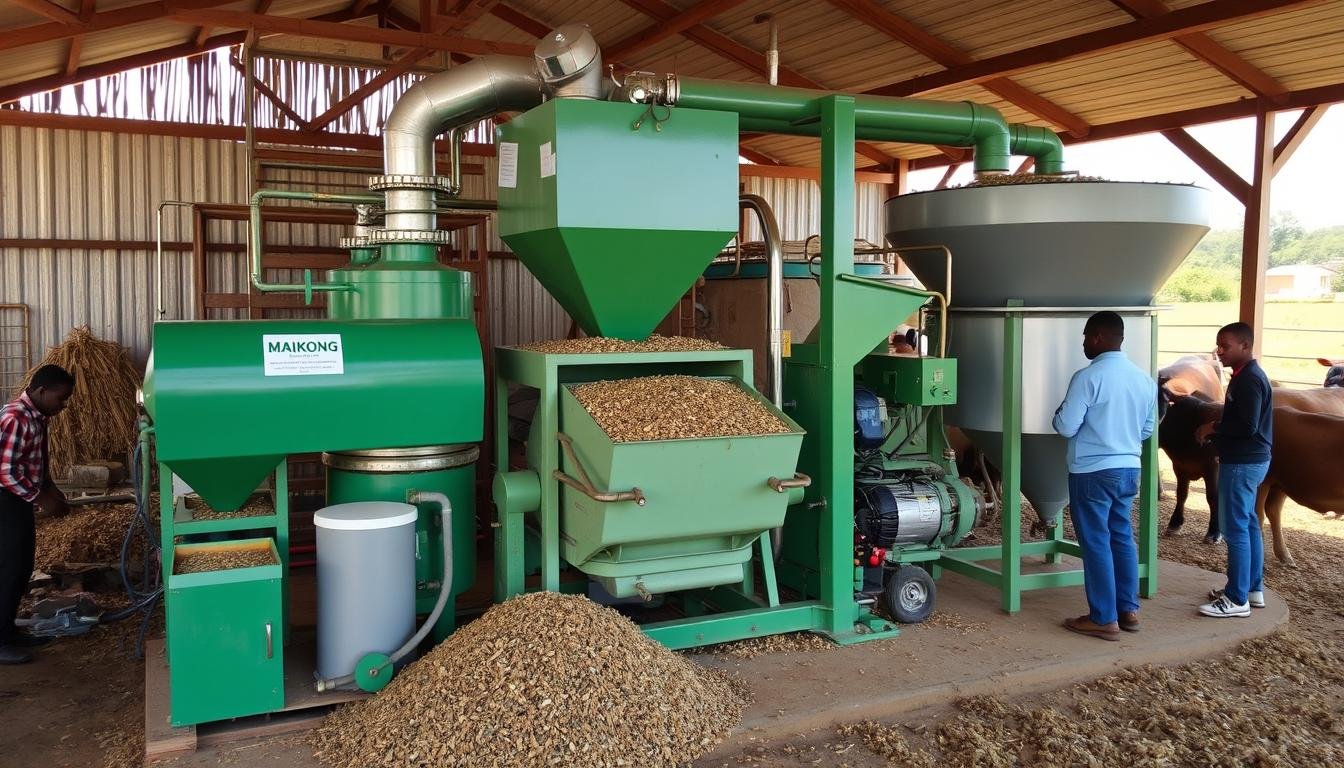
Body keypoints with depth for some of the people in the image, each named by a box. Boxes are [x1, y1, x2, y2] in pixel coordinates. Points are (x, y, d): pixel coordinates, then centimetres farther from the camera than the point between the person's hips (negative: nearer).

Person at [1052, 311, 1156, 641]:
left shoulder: (1087, 377, -17)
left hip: (1093, 472, -7)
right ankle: (1128, 610, 24)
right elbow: (1147, 429, 14)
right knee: (1122, 537, 17)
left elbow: (1066, 427, -15)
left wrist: (1059, 413, 5)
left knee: (1096, 543, 1)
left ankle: (1104, 619, 6)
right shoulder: (1145, 379, 5)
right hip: (1128, 469, 7)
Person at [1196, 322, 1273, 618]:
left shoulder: (1249, 379, -19)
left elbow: (1248, 426, -25)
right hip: (1249, 460, 11)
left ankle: (1237, 599, -2)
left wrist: (1213, 427, -13)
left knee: (1235, 529, -6)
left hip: (1242, 463, -11)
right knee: (1248, 525, 16)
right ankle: (1253, 588, 25)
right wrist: (1218, 432, 8)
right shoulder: (1248, 375, 13)